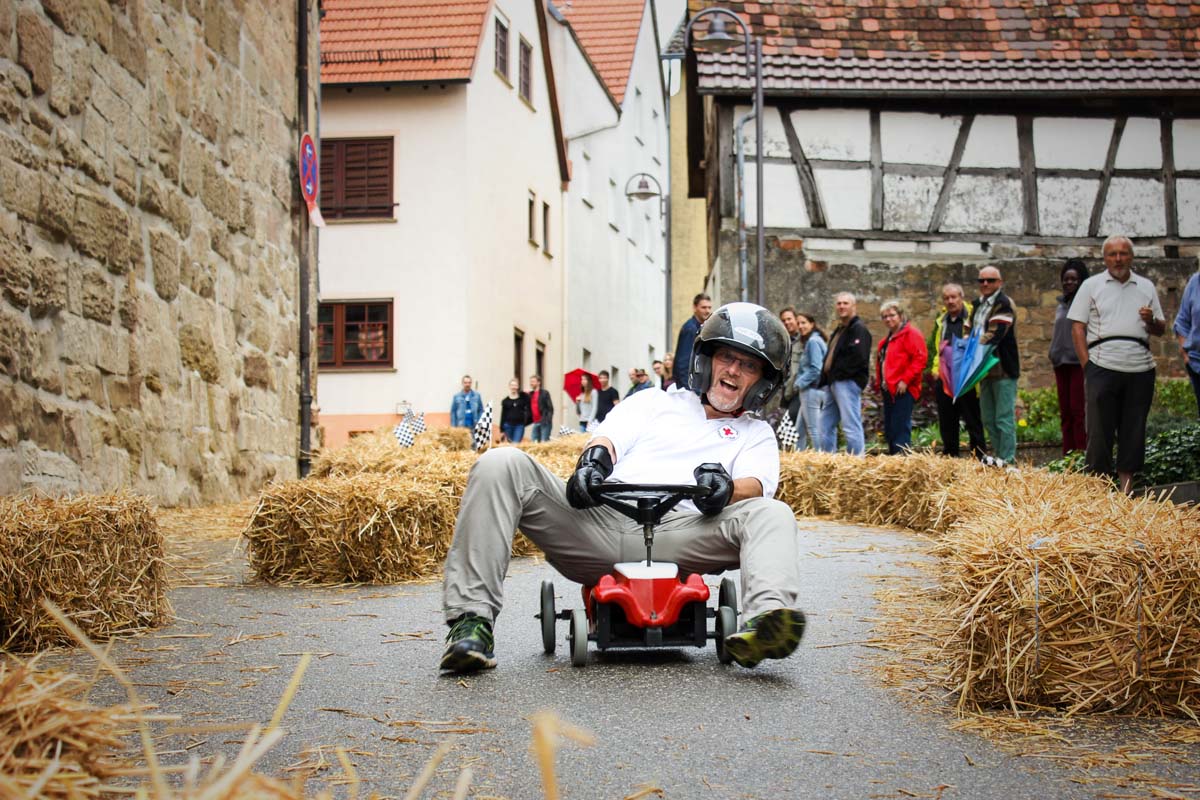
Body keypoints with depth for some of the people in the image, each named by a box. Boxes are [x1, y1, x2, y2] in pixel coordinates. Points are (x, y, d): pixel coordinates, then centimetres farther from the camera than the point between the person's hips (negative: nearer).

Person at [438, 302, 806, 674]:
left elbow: (755, 485, 7)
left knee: (772, 514, -26)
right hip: (601, 521, 2)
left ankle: (765, 618, -57)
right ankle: (473, 620, -27)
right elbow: (608, 438, 15)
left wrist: (725, 488, -19)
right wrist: (593, 459, -11)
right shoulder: (655, 402, 32)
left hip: (673, 535, -1)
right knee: (502, 463, -19)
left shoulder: (756, 434, 28)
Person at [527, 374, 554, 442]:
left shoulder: (544, 393, -2)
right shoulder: (530, 394, 15)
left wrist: (548, 420, -16)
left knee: (544, 441, -9)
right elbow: (528, 408, 18)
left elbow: (550, 408, -8)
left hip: (544, 422, -6)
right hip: (535, 423, 6)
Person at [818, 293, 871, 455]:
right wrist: (824, 379, 11)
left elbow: (859, 357, -20)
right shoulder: (839, 330, 23)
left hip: (848, 383, -10)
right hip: (835, 384, 11)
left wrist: (839, 373, -16)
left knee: (851, 426, -12)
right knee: (826, 424, 13)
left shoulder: (859, 329, -8)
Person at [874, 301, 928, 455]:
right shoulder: (887, 340, 22)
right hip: (889, 390, 10)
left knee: (900, 429, -14)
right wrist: (879, 383, 15)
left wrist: (906, 380, -19)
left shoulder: (910, 333, -6)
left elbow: (920, 358, -16)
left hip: (902, 389, -10)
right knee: (889, 429, 11)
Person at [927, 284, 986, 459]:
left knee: (973, 422, -1)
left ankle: (979, 457, 3)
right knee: (946, 423, 9)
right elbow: (933, 348, 23)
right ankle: (950, 457, 17)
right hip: (944, 380, 6)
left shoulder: (972, 319, -4)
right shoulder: (940, 322, 16)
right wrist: (935, 369, 11)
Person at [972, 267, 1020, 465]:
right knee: (988, 419, 13)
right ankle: (996, 455, 22)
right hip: (986, 370, 9)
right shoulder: (978, 305, 16)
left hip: (1003, 369, -9)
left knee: (1004, 418, -8)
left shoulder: (1004, 304, -11)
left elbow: (994, 335, -21)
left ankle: (1007, 460, -5)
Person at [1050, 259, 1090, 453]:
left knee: (1078, 410, -11)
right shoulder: (1061, 304, 19)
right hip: (1061, 363, 7)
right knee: (1065, 412, 6)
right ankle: (1067, 456, 9)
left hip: (1080, 362, -7)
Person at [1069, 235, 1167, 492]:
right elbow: (1078, 327, 3)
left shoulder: (1146, 287, 16)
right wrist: (1087, 365, -7)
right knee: (1100, 429, -3)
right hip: (1102, 368, -3)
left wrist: (1151, 321, -6)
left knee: (1134, 429, 5)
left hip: (1140, 369, 3)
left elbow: (1161, 329, 18)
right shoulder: (1091, 285, 8)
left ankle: (1126, 487, 12)